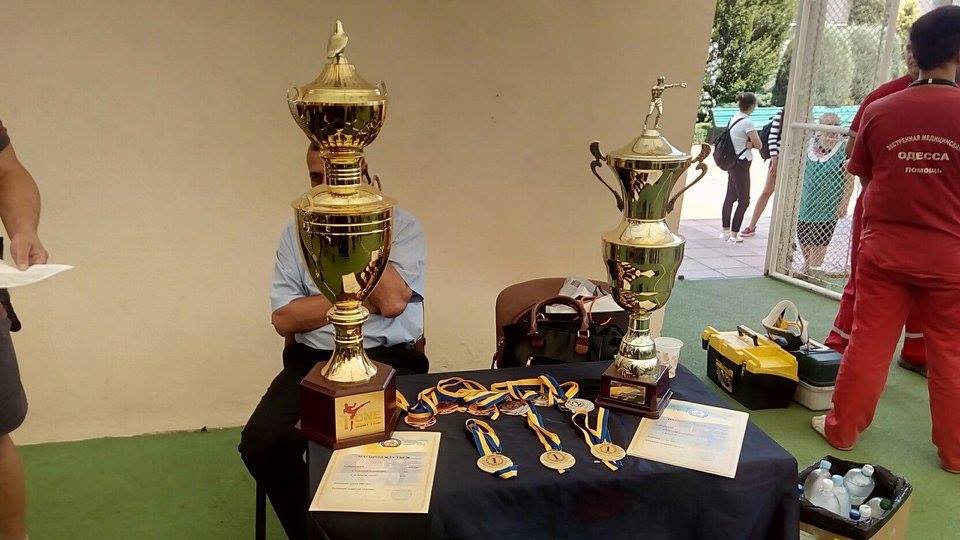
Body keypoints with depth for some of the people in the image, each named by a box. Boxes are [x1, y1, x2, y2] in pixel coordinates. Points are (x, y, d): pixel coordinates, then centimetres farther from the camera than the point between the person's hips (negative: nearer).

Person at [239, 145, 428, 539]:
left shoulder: (402, 225, 1)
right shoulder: (297, 232, 9)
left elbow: (393, 302, -15)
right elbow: (284, 319, 1)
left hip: (388, 361, -3)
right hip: (312, 361, 3)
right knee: (261, 443, -19)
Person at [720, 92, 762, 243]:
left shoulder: (733, 119, 7)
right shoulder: (747, 123, -18)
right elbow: (758, 144, -14)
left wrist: (747, 143, -7)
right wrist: (751, 143, 2)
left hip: (732, 162, 9)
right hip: (741, 164, -9)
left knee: (730, 197, 14)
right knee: (744, 200, -2)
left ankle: (726, 231, 20)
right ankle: (734, 234, -2)